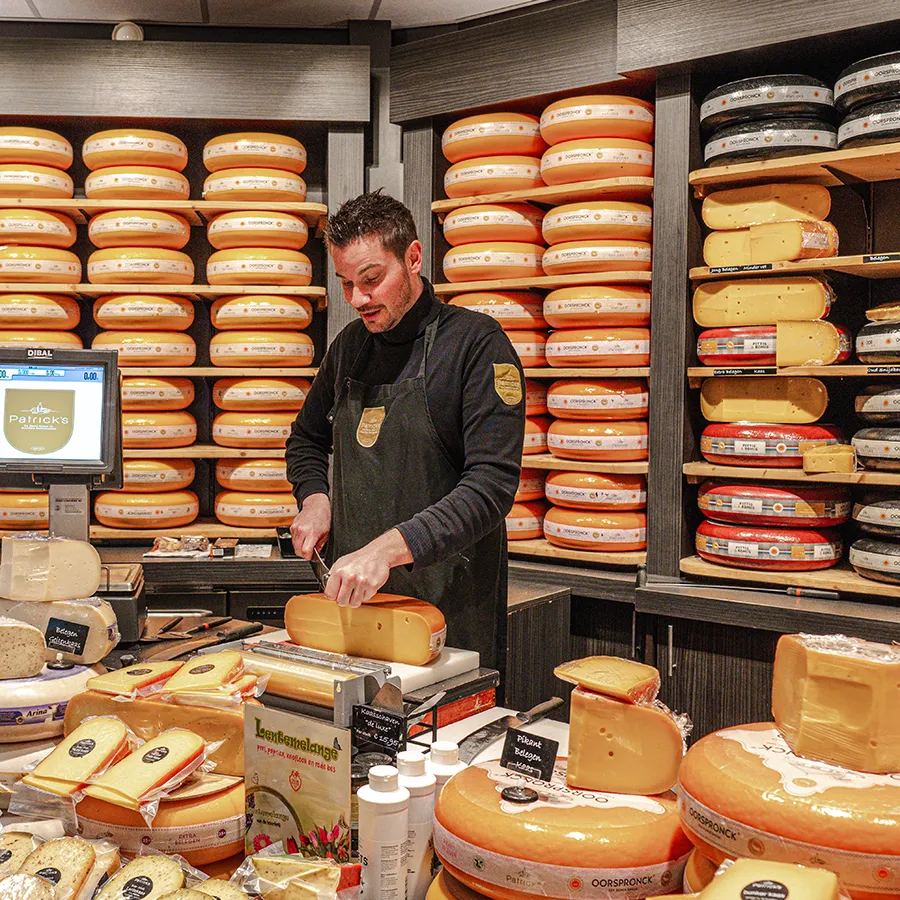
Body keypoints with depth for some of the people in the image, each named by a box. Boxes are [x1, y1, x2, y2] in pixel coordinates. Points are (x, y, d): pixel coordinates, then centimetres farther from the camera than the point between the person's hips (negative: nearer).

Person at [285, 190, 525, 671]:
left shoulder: (477, 343, -11)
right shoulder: (350, 345, 9)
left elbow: (491, 486, -20)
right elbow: (307, 439, 24)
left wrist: (390, 547, -30)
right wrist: (314, 497, 4)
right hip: (351, 597, 5)